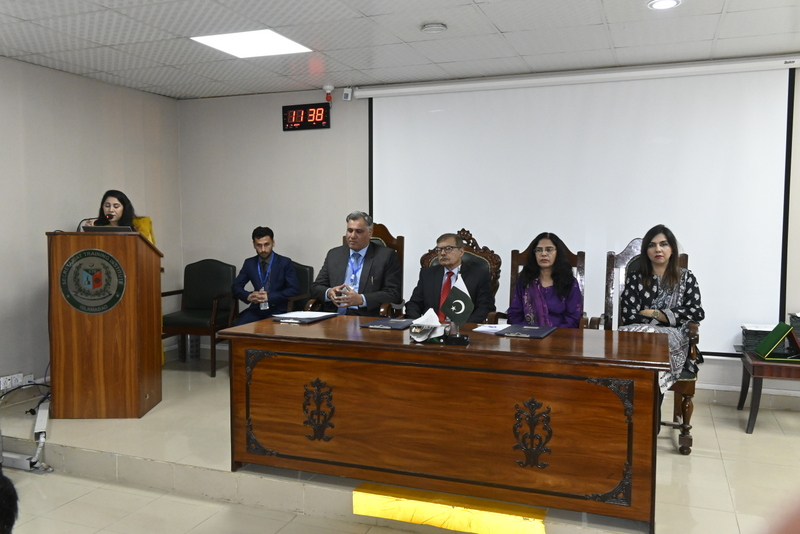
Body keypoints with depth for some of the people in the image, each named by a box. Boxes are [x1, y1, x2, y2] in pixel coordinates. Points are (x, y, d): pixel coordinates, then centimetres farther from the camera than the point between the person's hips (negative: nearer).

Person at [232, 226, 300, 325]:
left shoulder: (285, 263, 1)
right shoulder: (249, 263, 12)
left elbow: (294, 290, -5)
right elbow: (235, 286, 13)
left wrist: (269, 296, -16)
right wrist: (248, 296, -10)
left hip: (278, 310, -3)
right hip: (257, 308, 3)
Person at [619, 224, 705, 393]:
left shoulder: (686, 277, 15)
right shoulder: (635, 277, 13)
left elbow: (697, 312, 1)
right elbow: (628, 317, 1)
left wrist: (653, 313, -4)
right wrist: (668, 317, -5)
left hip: (673, 340, 0)